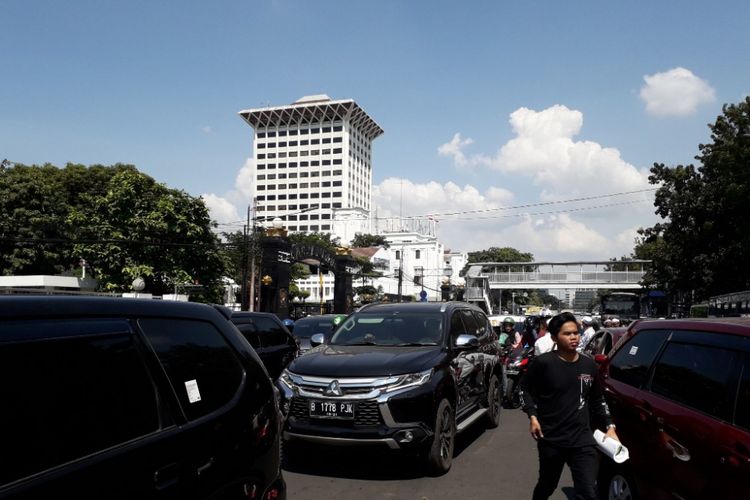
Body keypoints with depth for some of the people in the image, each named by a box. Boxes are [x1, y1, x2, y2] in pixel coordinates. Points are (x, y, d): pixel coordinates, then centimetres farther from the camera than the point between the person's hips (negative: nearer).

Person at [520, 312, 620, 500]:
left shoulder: (589, 364, 3)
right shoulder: (543, 363, -12)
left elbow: (597, 400, 16)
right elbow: (525, 389, -1)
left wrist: (609, 426, 9)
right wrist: (532, 416, -12)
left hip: (583, 440, 3)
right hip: (550, 440, -3)